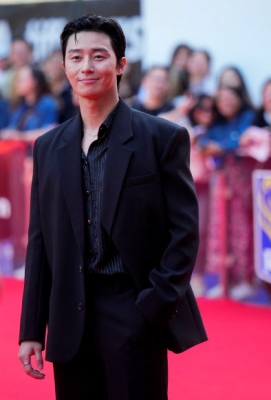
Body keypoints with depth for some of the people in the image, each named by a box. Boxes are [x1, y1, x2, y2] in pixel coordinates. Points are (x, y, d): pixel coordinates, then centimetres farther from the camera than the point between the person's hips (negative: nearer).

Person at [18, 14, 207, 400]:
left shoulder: (162, 137, -1)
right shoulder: (48, 148, 11)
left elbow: (184, 232, -4)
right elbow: (40, 242, 11)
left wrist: (156, 308, -12)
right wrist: (31, 330, 7)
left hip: (137, 322, -4)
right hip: (71, 321, 4)